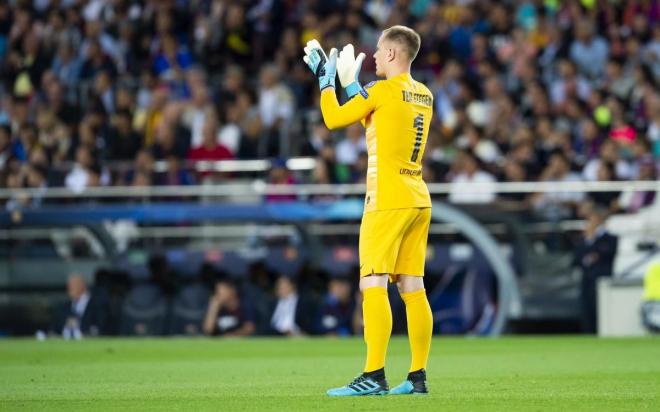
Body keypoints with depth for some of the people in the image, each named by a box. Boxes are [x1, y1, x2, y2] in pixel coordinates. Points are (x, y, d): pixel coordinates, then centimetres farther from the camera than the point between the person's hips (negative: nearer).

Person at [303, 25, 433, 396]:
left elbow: (334, 119, -1)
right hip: (419, 201, 8)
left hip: (388, 201, -8)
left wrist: (326, 79, 12)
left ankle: (374, 377, -17)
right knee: (413, 288, 7)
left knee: (373, 285, -10)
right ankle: (418, 377, 7)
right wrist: (351, 83, 30)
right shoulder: (424, 96, 13)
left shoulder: (384, 90, -9)